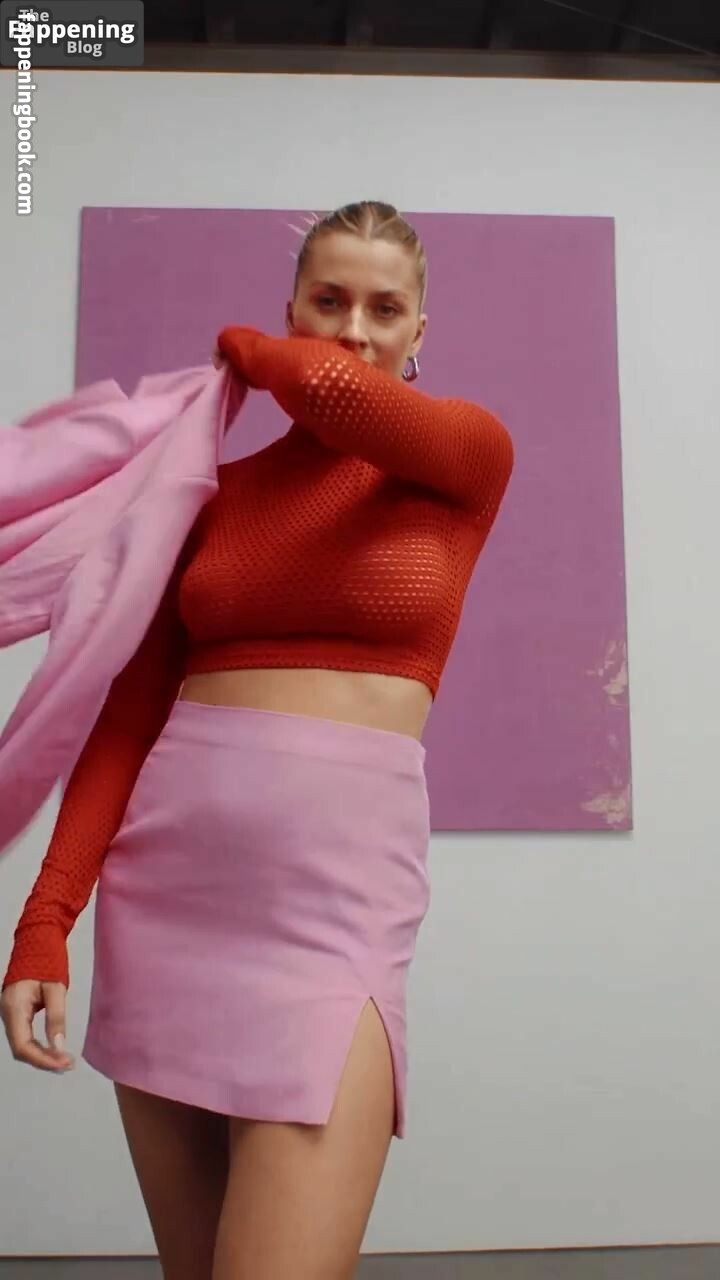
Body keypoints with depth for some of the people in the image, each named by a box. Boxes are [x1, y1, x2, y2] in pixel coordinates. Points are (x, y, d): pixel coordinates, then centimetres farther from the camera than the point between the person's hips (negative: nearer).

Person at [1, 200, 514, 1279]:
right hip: (164, 875, 4)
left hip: (339, 881, -3)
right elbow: (133, 710, 5)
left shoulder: (468, 458, 3)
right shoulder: (218, 490, 11)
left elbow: (333, 388, -18)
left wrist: (245, 349, 5)